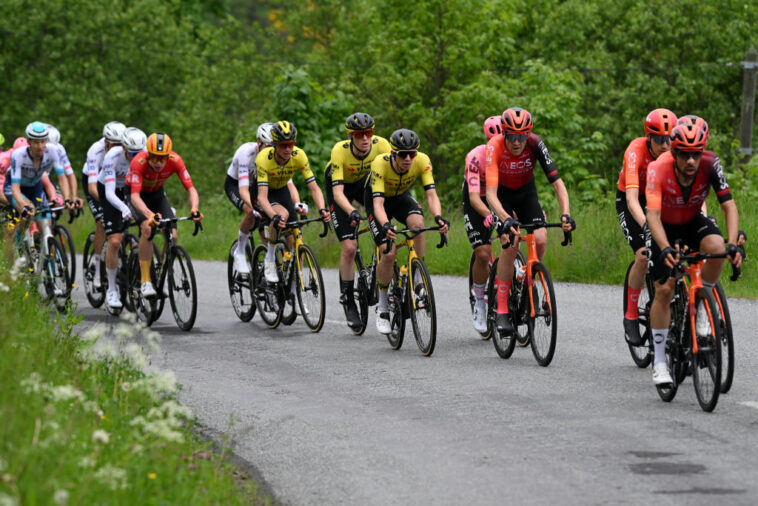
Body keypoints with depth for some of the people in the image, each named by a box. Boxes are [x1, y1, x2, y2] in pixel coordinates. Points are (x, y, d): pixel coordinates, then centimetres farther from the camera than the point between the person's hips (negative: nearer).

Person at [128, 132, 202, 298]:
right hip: (138, 195, -3)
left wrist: (194, 208, -50)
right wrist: (149, 214, -62)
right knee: (147, 228, -29)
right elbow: (135, 196, -44)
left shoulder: (175, 160, -28)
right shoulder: (139, 162, -37)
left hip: (157, 194, 3)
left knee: (172, 235, -15)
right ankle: (145, 281, -26)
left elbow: (191, 189, -29)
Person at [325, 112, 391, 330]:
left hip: (364, 183, 4)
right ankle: (347, 300, 2)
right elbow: (338, 192, -41)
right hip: (340, 187, -4)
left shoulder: (381, 145, -28)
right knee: (349, 247, -14)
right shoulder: (340, 151, -35)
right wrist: (352, 212, -58)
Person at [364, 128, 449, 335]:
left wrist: (438, 217, -54)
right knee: (388, 254, -17)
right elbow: (378, 203, -43)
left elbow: (431, 195, -33)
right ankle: (383, 306, 4)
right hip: (378, 200, -2)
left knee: (417, 223, -32)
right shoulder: (381, 163, -36)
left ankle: (417, 278, -16)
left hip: (401, 197, 2)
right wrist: (385, 226, -62)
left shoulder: (422, 161, -29)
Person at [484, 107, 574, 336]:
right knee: (510, 245, -23)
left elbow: (557, 182, -30)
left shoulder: (535, 144, -28)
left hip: (526, 192, 2)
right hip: (502, 194, -2)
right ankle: (502, 311, -17)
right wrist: (506, 219, -58)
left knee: (540, 240, -20)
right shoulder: (494, 147, -33)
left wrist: (566, 214, -45)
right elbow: (491, 194, -41)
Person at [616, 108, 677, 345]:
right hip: (630, 202, -4)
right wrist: (646, 225, -58)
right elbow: (632, 198, -43)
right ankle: (631, 317, -6)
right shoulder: (636, 151, -33)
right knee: (644, 257, -21)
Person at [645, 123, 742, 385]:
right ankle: (659, 361, 3)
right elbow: (653, 215, -40)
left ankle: (700, 304, -6)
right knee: (663, 290, -9)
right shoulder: (658, 169, -33)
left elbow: (728, 205, -29)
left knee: (717, 247, -31)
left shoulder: (710, 164, -28)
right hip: (664, 228, -2)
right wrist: (666, 249, -56)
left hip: (693, 222, 2)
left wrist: (734, 244, -43)